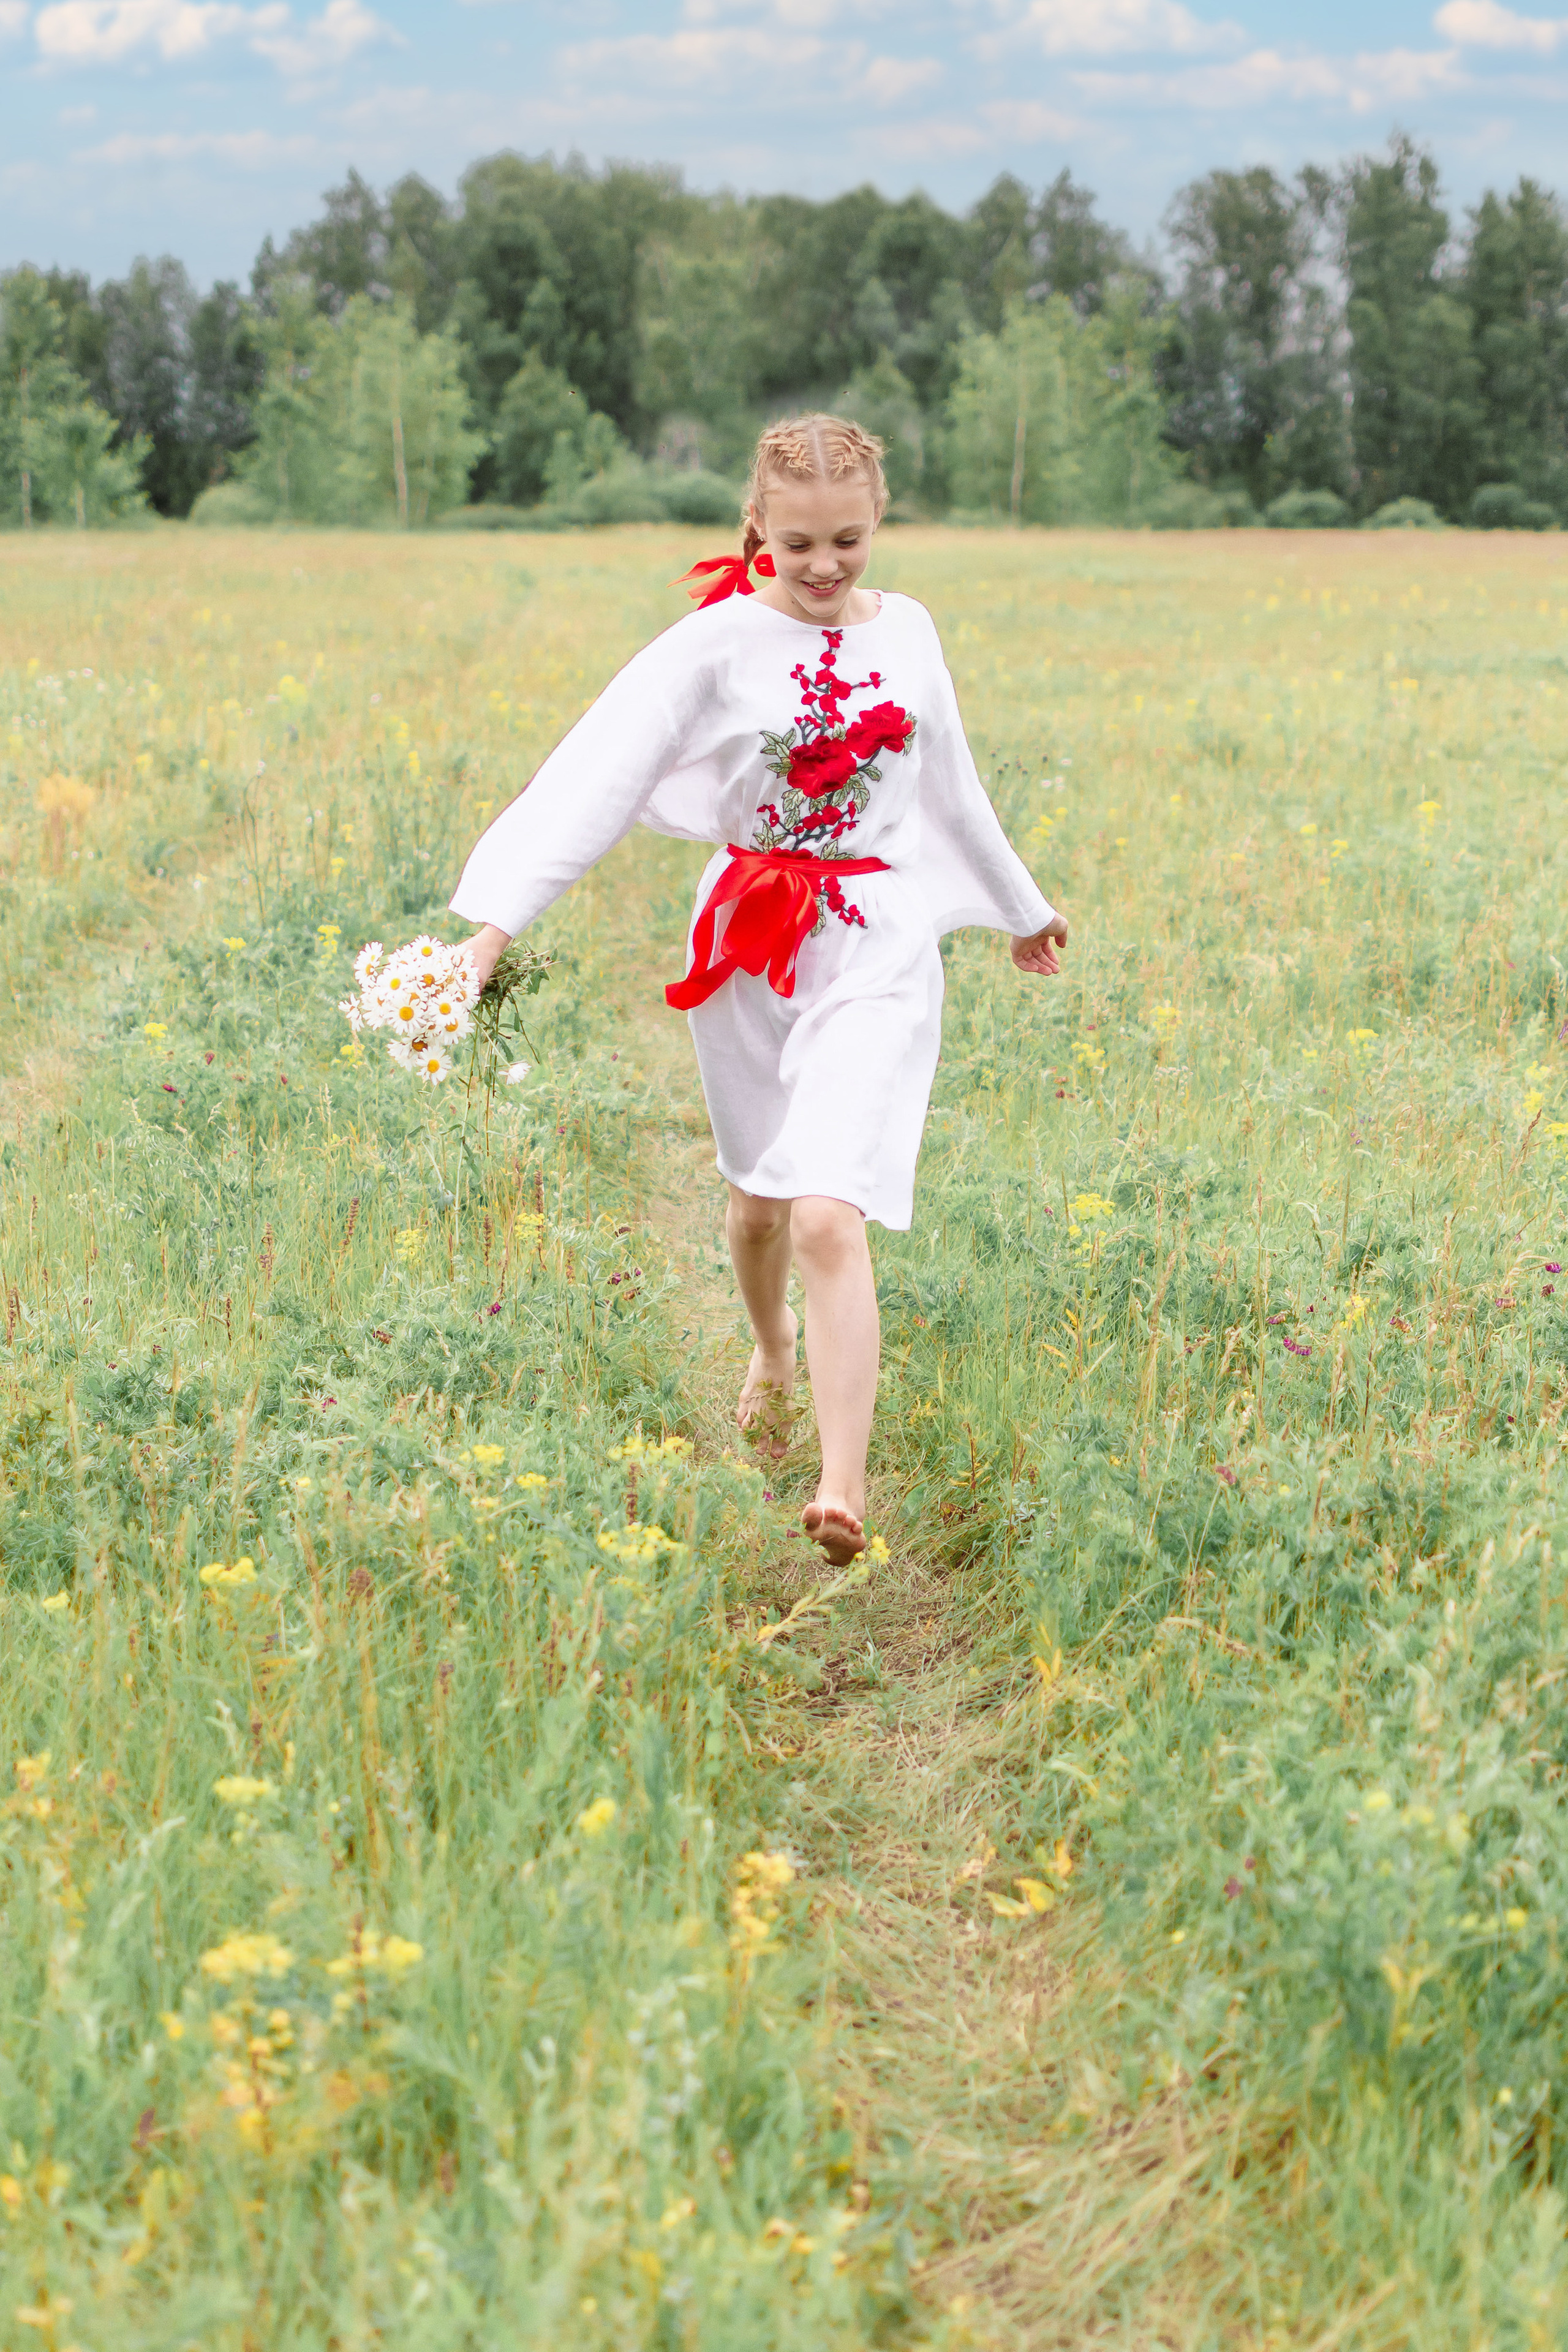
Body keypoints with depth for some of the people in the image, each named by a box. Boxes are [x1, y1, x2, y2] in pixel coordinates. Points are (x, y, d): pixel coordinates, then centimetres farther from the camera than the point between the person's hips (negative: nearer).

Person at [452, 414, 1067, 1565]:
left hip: (878, 949, -1)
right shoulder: (720, 642, -8)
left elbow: (950, 787, 19)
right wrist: (494, 920, -28)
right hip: (749, 941, 1)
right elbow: (597, 775, -17)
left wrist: (1022, 907, 31)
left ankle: (845, 1486, -18)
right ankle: (773, 1344, 53)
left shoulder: (906, 632, 3)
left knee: (832, 1219, -17)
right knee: (759, 1196, 20)